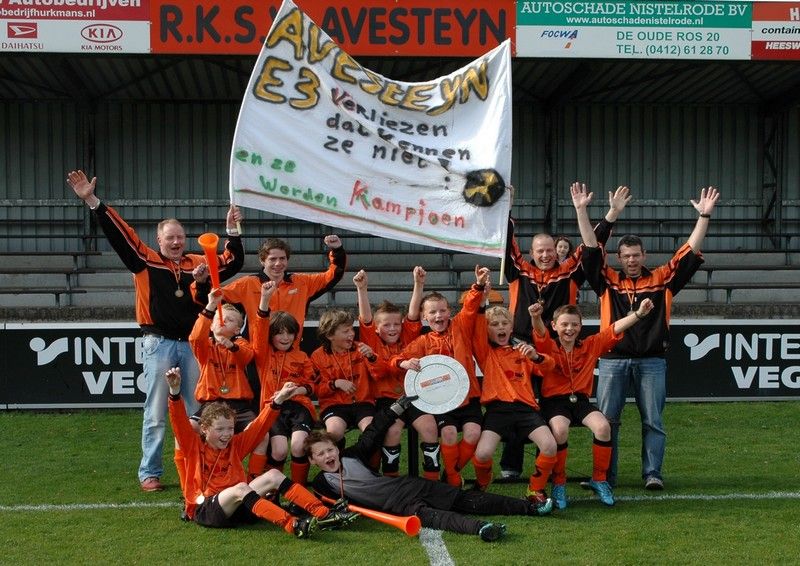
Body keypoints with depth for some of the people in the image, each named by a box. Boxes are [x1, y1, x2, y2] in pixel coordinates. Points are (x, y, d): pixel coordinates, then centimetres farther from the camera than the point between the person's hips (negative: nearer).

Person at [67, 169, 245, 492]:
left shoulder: (199, 263, 10)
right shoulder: (146, 262, 2)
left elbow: (233, 262, 11)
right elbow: (118, 234, -3)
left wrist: (233, 231, -1)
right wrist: (92, 202, -10)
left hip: (192, 344, 3)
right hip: (159, 344, -3)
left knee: (196, 412, 8)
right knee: (156, 414, 1)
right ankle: (149, 473, 7)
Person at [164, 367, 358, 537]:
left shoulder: (235, 444, 17)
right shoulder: (194, 446, 4)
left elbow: (258, 426, 10)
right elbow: (180, 422, -12)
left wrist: (277, 401, -4)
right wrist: (175, 391, -28)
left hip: (236, 507, 6)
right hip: (204, 510, -6)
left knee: (273, 476, -13)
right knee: (240, 488, -34)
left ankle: (323, 514, -26)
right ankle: (293, 525, -52)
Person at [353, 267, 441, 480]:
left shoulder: (407, 338, 11)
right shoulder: (373, 342, 4)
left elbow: (413, 313, -1)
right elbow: (365, 318, -9)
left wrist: (419, 284, -14)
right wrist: (362, 289, -22)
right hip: (385, 398, -3)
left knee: (429, 425, -22)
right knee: (393, 429, -29)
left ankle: (432, 479, -11)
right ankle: (390, 479, -12)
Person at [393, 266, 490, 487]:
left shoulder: (460, 327, 9)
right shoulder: (423, 342, 8)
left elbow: (470, 307, -5)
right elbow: (399, 358, 3)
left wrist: (479, 285, -24)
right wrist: (405, 363, -22)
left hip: (467, 395, 1)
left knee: (473, 432, -19)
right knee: (449, 432, -23)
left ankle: (453, 471, 7)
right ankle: (453, 480, -4)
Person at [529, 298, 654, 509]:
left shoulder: (591, 345, 10)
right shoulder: (548, 347, 0)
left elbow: (614, 329, 1)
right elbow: (540, 333, -22)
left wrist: (639, 313, -12)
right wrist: (536, 317, -46)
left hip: (581, 400, 3)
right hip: (554, 401, -3)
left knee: (603, 426, -27)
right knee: (560, 429, -35)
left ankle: (599, 479, -5)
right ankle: (559, 484, -15)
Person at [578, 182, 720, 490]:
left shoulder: (662, 279, 9)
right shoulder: (608, 281, 8)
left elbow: (689, 253, 4)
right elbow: (591, 250, 2)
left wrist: (704, 216, -5)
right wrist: (581, 211, -5)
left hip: (651, 361, 0)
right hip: (613, 359, 0)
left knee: (653, 421, 1)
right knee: (605, 419, 0)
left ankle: (652, 473, 8)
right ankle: (605, 475, 8)